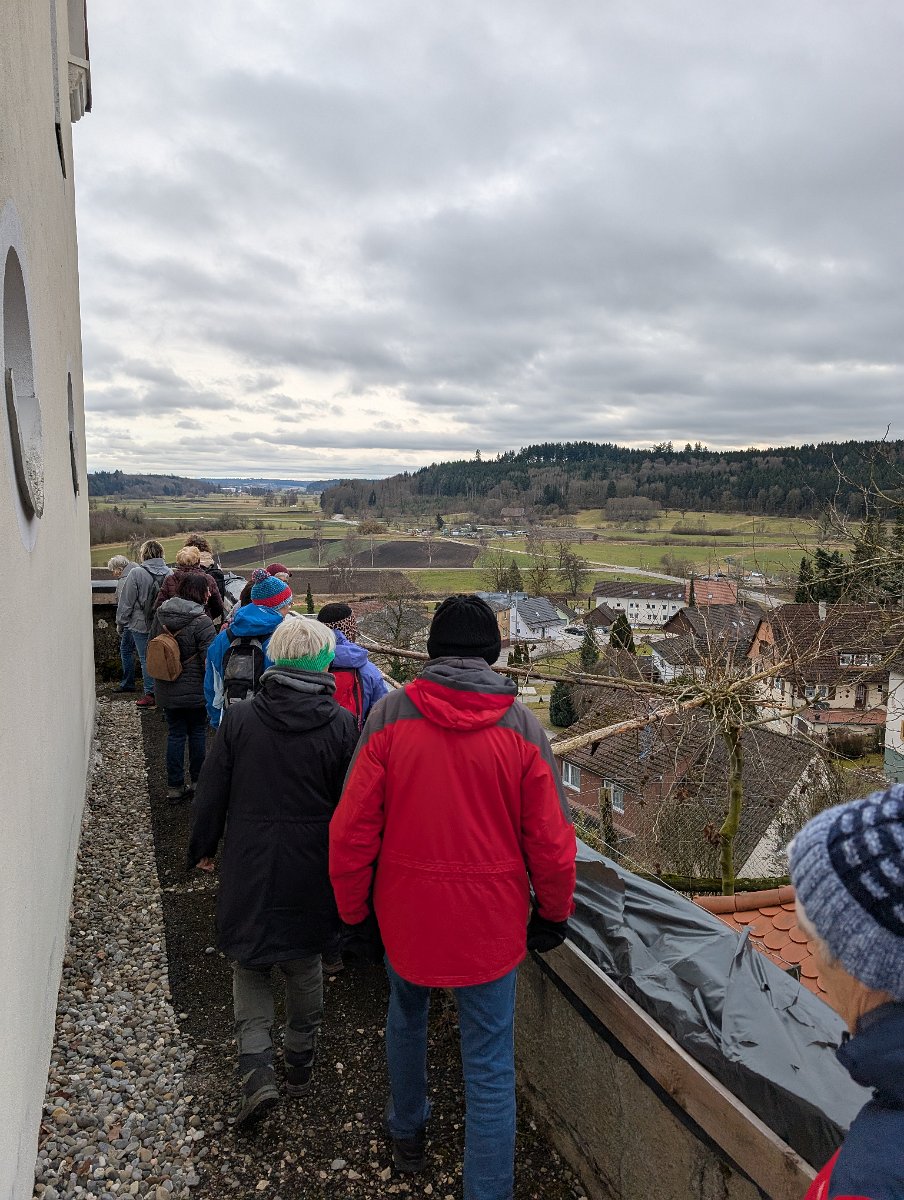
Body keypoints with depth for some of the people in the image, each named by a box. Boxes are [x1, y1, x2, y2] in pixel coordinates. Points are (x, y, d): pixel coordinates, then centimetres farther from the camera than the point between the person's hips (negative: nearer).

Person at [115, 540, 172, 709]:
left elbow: (126, 601, -8)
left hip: (141, 625, -4)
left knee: (146, 659, 3)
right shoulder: (169, 573, 0)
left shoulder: (136, 573, -13)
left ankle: (150, 694, 7)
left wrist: (121, 622, 4)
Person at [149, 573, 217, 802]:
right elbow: (210, 660, -18)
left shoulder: (160, 614, 2)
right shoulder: (201, 621, -19)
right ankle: (198, 782, 22)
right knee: (197, 733, 12)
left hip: (166, 689, 5)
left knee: (175, 735, 11)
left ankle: (174, 787, 14)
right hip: (195, 690, -5)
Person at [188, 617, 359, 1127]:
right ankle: (301, 1064, 36)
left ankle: (257, 1070, 4)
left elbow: (212, 794, -2)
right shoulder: (342, 725, -13)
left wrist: (203, 848, 14)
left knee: (250, 964, 17)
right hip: (313, 871, 1)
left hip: (249, 869, 0)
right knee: (305, 965, 20)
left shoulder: (239, 718, -10)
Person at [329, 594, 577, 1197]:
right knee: (490, 1068, 12)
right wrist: (552, 915, 9)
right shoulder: (522, 726, -11)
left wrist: (356, 911, 6)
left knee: (407, 1015, 30)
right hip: (491, 921, -2)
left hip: (406, 913, 2)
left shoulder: (389, 715, -12)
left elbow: (352, 830, -9)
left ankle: (408, 1132, 51)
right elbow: (551, 841, -8)